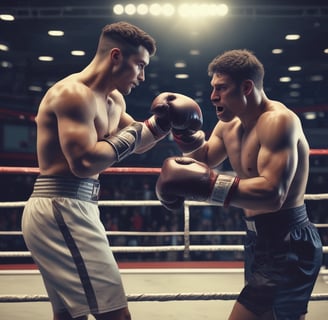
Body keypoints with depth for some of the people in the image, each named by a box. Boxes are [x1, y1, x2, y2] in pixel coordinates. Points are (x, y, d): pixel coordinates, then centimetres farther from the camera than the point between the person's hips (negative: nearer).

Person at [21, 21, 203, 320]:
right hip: (61, 209, -11)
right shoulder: (75, 93, -14)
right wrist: (131, 133, -11)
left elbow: (138, 145, 29)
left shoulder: (113, 100, 17)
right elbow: (84, 163, -25)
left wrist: (162, 123, 9)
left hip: (64, 210, 11)